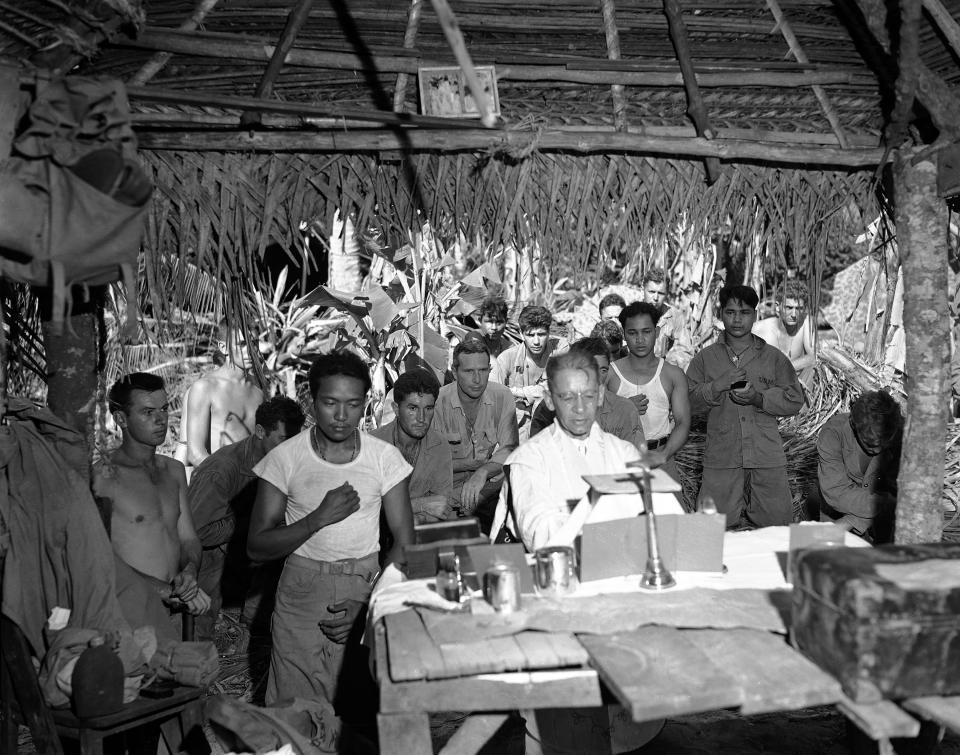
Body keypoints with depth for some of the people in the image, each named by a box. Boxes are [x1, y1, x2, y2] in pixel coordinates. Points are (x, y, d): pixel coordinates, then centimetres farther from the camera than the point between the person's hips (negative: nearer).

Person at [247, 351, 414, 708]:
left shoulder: (385, 457, -1)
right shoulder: (285, 458, -3)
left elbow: (404, 543, 1)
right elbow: (256, 547, -4)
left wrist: (367, 603, -12)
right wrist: (319, 518, -17)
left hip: (369, 587, 1)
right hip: (301, 594, 0)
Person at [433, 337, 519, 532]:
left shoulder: (502, 396, -4)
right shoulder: (438, 401, -11)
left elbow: (510, 450, -11)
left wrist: (483, 472, -28)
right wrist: (476, 463, -16)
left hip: (494, 484, 3)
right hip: (453, 486, -3)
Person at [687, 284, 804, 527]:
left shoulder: (774, 357, 9)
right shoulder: (705, 358, 8)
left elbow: (795, 400, 6)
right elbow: (689, 402, 3)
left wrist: (759, 398, -9)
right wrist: (717, 387, -12)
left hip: (767, 456, 1)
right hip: (721, 458, -1)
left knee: (778, 522, 2)